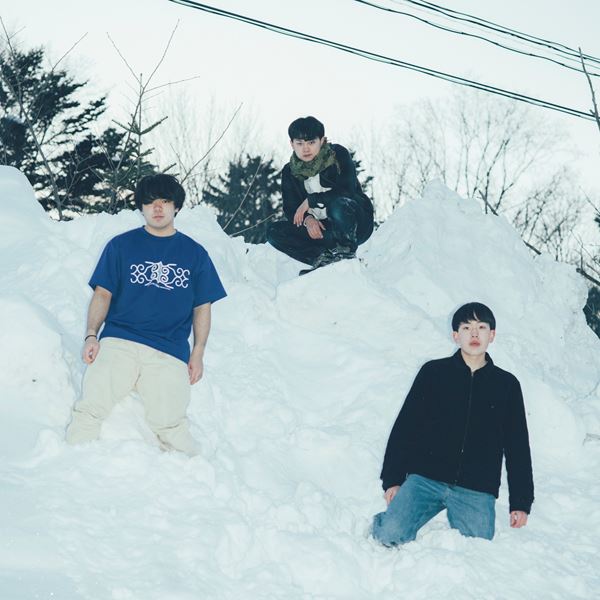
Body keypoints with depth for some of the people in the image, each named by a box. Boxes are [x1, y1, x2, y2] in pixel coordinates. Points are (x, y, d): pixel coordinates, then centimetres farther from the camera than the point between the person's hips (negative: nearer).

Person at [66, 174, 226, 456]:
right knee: (90, 407, -24)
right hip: (118, 341, 0)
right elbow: (103, 294, 11)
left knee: (169, 424, -19)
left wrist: (198, 354, 5)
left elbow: (202, 307, 18)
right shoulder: (121, 246, 16)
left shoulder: (195, 254, 19)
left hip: (169, 353, 0)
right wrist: (91, 335, -5)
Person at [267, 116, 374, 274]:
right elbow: (290, 209, 2)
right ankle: (323, 257, -24)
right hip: (320, 228, 5)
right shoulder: (290, 172, 4)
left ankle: (346, 255, -19)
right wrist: (307, 219, -20)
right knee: (274, 232, -15)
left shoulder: (338, 155, -9)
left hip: (357, 224, -5)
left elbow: (347, 191, -20)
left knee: (338, 203, -39)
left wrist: (311, 200, -18)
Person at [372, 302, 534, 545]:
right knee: (392, 535, -21)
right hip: (425, 480, -1)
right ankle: (380, 524, 14)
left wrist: (521, 503, 11)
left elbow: (518, 447, 16)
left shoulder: (507, 385, 12)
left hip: (477, 491, 1)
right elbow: (405, 427, 8)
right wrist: (392, 479, 1)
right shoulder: (434, 372, 8)